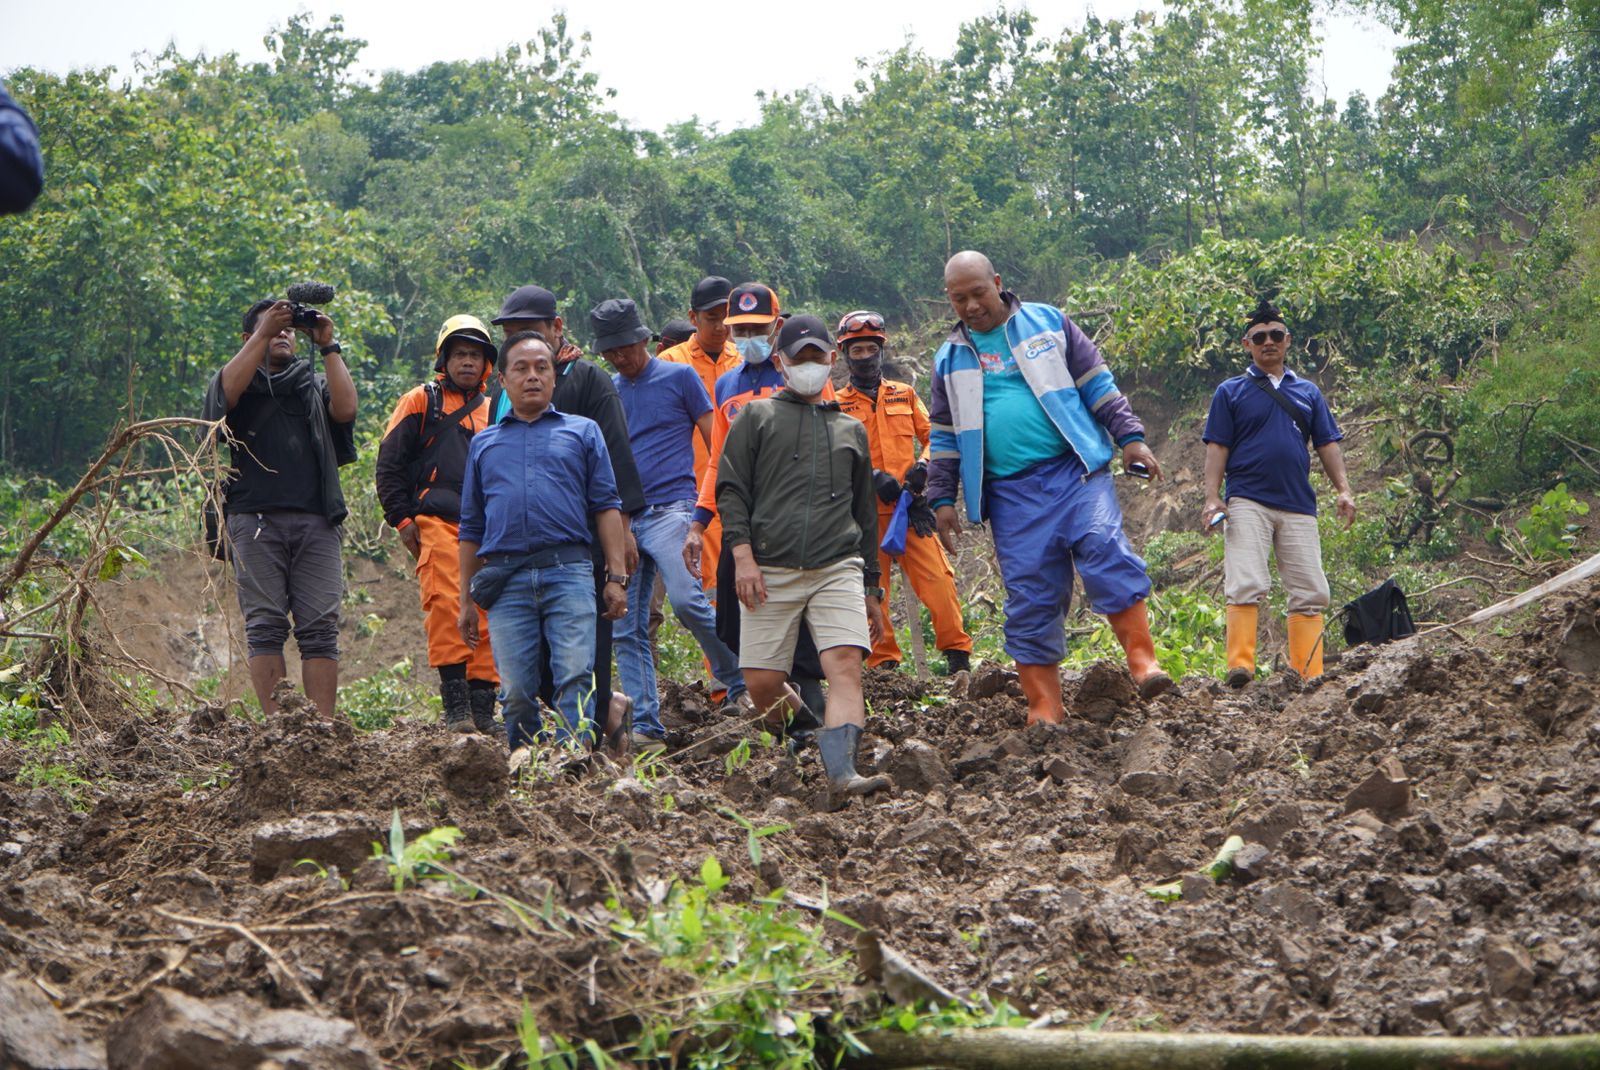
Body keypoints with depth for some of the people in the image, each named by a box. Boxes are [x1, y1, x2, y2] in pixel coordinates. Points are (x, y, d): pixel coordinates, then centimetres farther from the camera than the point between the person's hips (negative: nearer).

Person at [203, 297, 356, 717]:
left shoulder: (315, 385, 24)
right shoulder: (238, 381, 17)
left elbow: (345, 409, 3)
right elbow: (226, 392, -8)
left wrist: (328, 347, 3)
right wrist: (264, 334, -9)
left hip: (315, 520, 2)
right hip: (254, 518, -2)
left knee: (320, 628, -6)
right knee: (265, 626, -7)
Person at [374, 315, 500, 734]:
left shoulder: (493, 413, 23)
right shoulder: (420, 402, 8)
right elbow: (389, 465, 5)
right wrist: (403, 519, -3)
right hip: (437, 523, -5)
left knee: (486, 614, 0)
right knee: (446, 605, -18)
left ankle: (482, 708, 4)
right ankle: (455, 704, -18)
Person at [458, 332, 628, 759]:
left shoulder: (583, 432, 17)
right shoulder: (484, 444, 23)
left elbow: (606, 506, 10)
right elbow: (472, 527, 23)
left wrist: (616, 578, 0)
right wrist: (466, 600, 17)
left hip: (568, 569, -2)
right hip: (506, 578, 2)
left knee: (575, 674, -15)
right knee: (516, 689, -3)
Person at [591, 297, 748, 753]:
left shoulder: (679, 377, 4)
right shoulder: (607, 391, 17)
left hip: (669, 508, -5)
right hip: (621, 517, 5)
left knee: (687, 599, -24)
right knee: (625, 629, 1)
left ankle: (741, 684, -5)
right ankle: (646, 727, 5)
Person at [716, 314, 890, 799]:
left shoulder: (851, 430, 22)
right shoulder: (757, 417, 13)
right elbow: (730, 489, 5)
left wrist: (871, 589, 22)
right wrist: (742, 554, -8)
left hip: (838, 569, 1)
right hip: (771, 571, -1)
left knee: (846, 664, -19)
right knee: (761, 682, -4)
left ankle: (842, 772, -29)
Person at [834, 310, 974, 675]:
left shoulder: (904, 395, 16)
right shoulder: (837, 405, 9)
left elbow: (931, 436, 16)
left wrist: (922, 465, -5)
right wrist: (872, 477, -14)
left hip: (911, 505, 1)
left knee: (937, 578, -9)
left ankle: (957, 653, -3)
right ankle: (883, 661, 6)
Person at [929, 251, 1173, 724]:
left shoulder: (1047, 323, 9)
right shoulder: (950, 358, 15)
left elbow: (1098, 383, 10)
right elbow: (944, 436, 21)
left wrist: (1130, 437, 2)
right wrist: (942, 499, 15)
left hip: (1075, 471, -2)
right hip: (1012, 494, 2)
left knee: (1105, 549, -24)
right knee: (1028, 593, -2)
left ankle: (1143, 662, -24)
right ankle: (1044, 710, 2)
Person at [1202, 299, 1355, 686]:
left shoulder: (1308, 392, 19)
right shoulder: (1231, 392, 10)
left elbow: (1327, 445, 17)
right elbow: (1217, 447, 4)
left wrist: (1343, 490, 4)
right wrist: (1212, 497, -7)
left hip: (1298, 505, 3)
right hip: (1248, 503, -3)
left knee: (1310, 592, -2)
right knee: (1246, 586, -15)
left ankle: (1309, 674, 0)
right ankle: (1240, 666, -19)